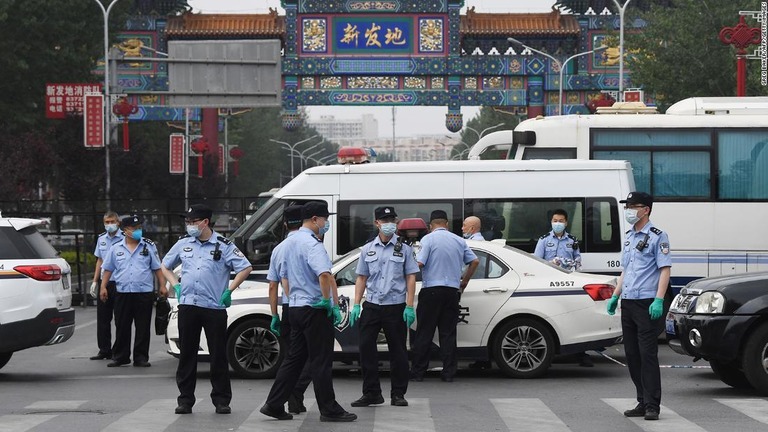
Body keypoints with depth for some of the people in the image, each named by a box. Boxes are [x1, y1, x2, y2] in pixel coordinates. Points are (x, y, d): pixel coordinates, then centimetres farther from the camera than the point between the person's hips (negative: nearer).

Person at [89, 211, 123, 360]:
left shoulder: (124, 239, -7)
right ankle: (104, 350, 15)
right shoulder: (101, 239, 13)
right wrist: (95, 281, 16)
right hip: (104, 282, 6)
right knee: (102, 318, 8)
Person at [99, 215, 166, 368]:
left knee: (143, 328, 1)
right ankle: (120, 357, 14)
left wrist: (162, 285, 1)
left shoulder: (149, 246, 6)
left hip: (144, 293, -1)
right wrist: (103, 287, 4)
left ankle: (141, 358, 8)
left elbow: (157, 268, 8)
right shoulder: (116, 249, 9)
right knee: (122, 328, 5)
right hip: (122, 293, 1)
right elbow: (108, 269, 12)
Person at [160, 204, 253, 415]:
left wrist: (229, 290, -7)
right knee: (186, 354, 5)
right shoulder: (183, 244, 11)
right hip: (187, 306, 3)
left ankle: (221, 400, 8)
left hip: (214, 308, -3)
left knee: (218, 355, 0)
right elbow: (165, 266, 24)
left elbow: (245, 268, -2)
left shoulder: (223, 245, -2)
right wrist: (175, 285, 10)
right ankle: (185, 400, 11)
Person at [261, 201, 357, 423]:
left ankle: (274, 405, 11)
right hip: (314, 308, -9)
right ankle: (329, 410, 4)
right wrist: (327, 300, -21)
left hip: (295, 307, 9)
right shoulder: (312, 244, -17)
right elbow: (324, 274, -32)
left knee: (294, 358, 13)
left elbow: (285, 276, 23)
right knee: (321, 361, -2)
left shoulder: (289, 242, 13)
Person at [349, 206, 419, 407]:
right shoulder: (368, 249, 11)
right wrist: (356, 305, 4)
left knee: (397, 351, 2)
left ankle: (398, 394, 10)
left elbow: (410, 278, 2)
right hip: (372, 306, 2)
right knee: (366, 347, -3)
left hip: (395, 307, -2)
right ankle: (371, 393, 5)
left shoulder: (404, 249, 4)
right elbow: (361, 278, 13)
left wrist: (409, 306, -6)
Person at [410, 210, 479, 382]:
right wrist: (464, 281, 21)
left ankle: (417, 372, 2)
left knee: (424, 333, 1)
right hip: (452, 290, 4)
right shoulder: (459, 240, 11)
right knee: (448, 333, 7)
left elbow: (419, 263, -15)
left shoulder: (428, 239, -5)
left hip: (431, 290, -4)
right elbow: (475, 261, 11)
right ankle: (448, 373, 4)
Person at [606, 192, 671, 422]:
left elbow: (665, 270, -12)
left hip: (647, 304, -8)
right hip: (628, 303, 8)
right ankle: (643, 403, 16)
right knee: (632, 355, 9)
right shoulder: (629, 237, 19)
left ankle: (652, 406, -8)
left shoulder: (657, 237, -6)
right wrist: (615, 295, 18)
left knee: (648, 355, -9)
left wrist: (658, 301, -21)